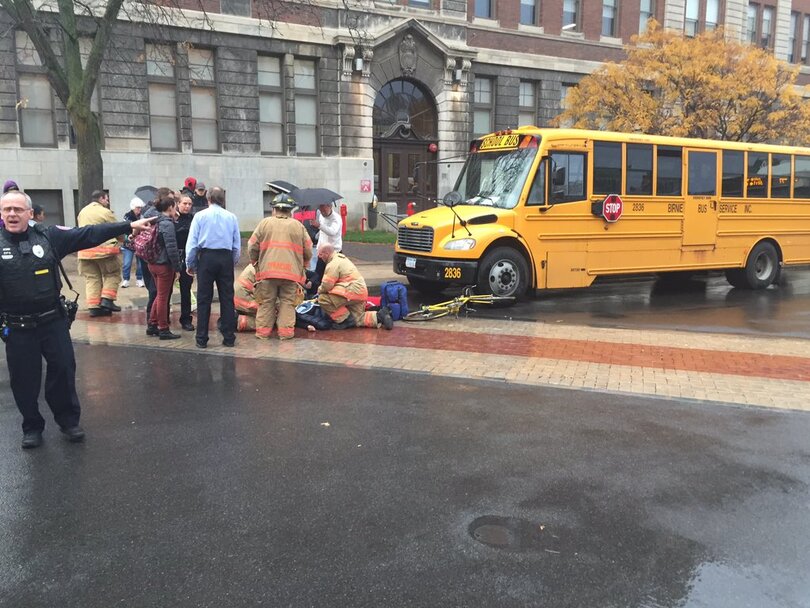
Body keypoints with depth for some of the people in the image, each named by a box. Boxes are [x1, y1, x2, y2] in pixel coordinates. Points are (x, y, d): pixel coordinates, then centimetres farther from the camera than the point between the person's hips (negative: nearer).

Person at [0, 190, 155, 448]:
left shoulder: (48, 236, -1)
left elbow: (89, 234, -4)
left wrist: (129, 226, -7)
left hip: (54, 320, 1)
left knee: (63, 370, 9)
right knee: (24, 379, 9)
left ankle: (68, 420, 28)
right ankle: (32, 427, 28)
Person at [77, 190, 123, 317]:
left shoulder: (82, 212, 15)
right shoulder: (105, 212, -6)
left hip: (85, 250, 6)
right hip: (104, 249, -6)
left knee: (92, 278, 8)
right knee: (112, 274, 9)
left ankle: (93, 306, 4)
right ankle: (107, 300, -3)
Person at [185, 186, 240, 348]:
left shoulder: (200, 216, 2)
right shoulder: (232, 217, 7)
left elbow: (192, 242, 0)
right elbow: (237, 245, 7)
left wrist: (190, 264, 8)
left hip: (206, 257, -1)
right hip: (226, 258, 2)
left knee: (204, 299, 4)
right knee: (227, 298, 7)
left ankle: (202, 339, 7)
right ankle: (229, 338, 10)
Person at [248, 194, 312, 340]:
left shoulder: (264, 223, 7)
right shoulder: (298, 226, 8)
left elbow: (252, 247, 4)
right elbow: (308, 250, 8)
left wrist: (255, 262, 21)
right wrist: (303, 265, 25)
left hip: (267, 270, 0)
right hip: (291, 272, 0)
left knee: (266, 302, 9)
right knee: (287, 302, 7)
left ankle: (263, 330, 11)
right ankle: (286, 331, 3)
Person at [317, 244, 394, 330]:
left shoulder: (333, 264, -11)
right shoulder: (341, 258, 22)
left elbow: (327, 285, -16)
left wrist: (319, 290, 4)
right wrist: (321, 289, 19)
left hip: (353, 292, -11)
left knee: (323, 299, -13)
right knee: (358, 320, 14)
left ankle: (345, 320, -6)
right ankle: (380, 316, 5)